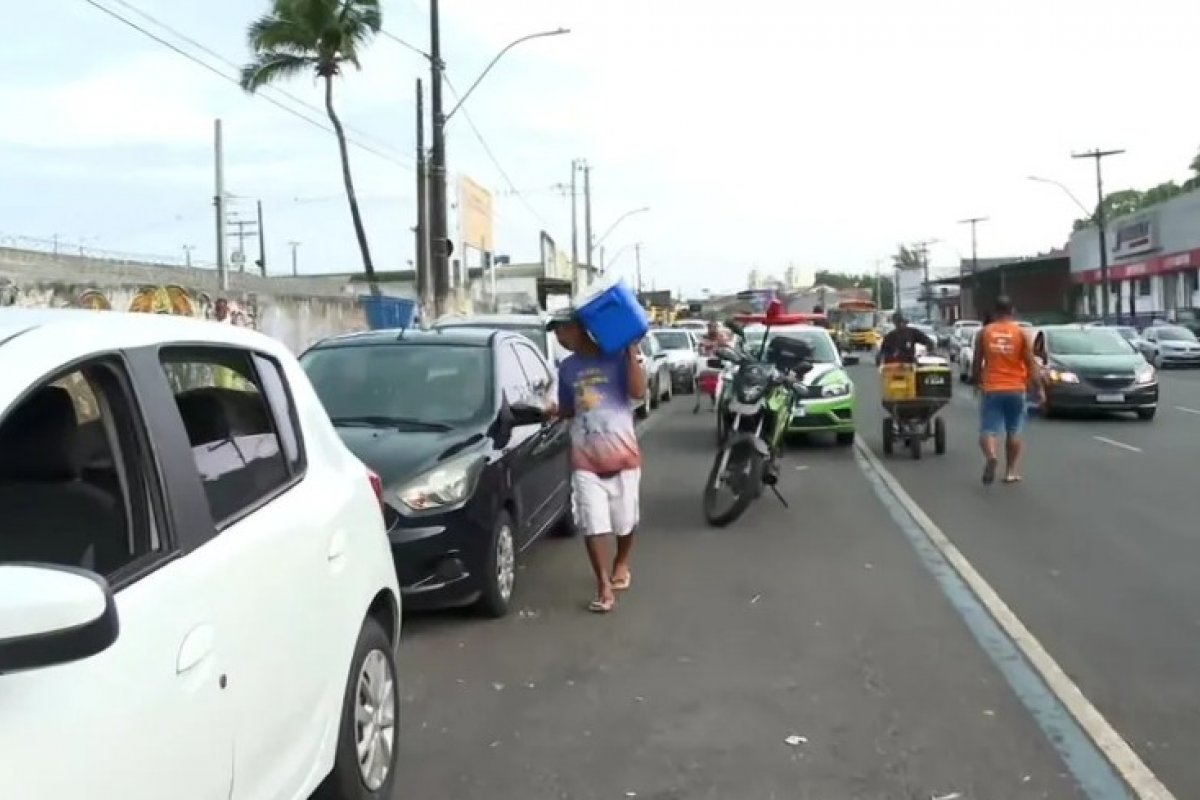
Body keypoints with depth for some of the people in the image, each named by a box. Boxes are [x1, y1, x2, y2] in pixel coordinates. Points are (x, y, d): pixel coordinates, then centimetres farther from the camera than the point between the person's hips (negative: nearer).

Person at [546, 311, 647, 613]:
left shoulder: (615, 356, -4)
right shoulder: (567, 368, 10)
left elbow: (638, 392, -15)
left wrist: (632, 352, -18)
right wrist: (554, 411, -1)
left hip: (622, 455, -3)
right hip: (585, 460, 3)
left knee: (624, 521, 12)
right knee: (593, 525, -6)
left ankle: (622, 563, 38)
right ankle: (604, 587, -1)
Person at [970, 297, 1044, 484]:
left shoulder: (984, 332, 1)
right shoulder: (1021, 332, 0)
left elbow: (977, 362, 5)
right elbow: (1031, 363, -3)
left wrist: (977, 382, 21)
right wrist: (1039, 388, 1)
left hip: (991, 389, -1)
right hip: (1016, 389, 1)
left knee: (989, 429, -1)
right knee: (1013, 431, 14)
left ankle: (991, 455, -31)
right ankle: (1011, 471, 17)